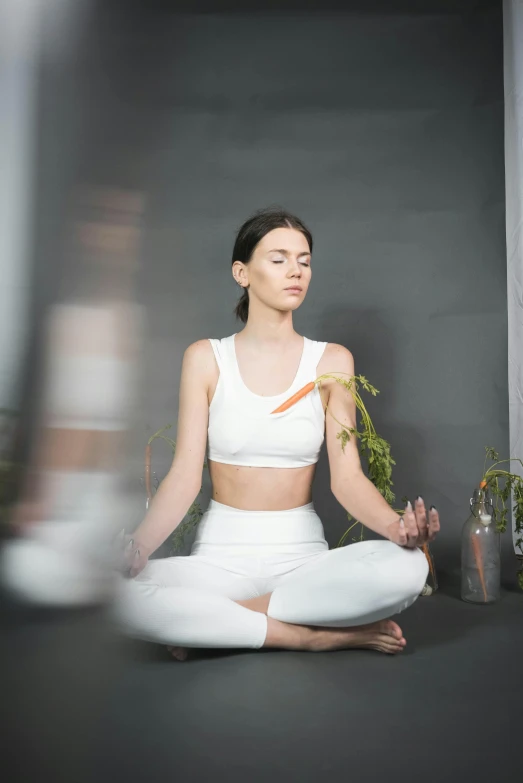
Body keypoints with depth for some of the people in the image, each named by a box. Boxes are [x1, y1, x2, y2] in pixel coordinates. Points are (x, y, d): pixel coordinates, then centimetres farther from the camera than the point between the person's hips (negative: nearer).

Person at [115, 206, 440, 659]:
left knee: (406, 566, -29)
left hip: (303, 552, 1)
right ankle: (323, 636, -17)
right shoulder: (206, 359, 1)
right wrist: (139, 544, -24)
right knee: (121, 595, -31)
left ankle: (211, 618, -16)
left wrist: (396, 525, -26)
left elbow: (347, 477, -4)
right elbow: (185, 475, -5)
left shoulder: (331, 362, 3)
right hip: (222, 552, -1)